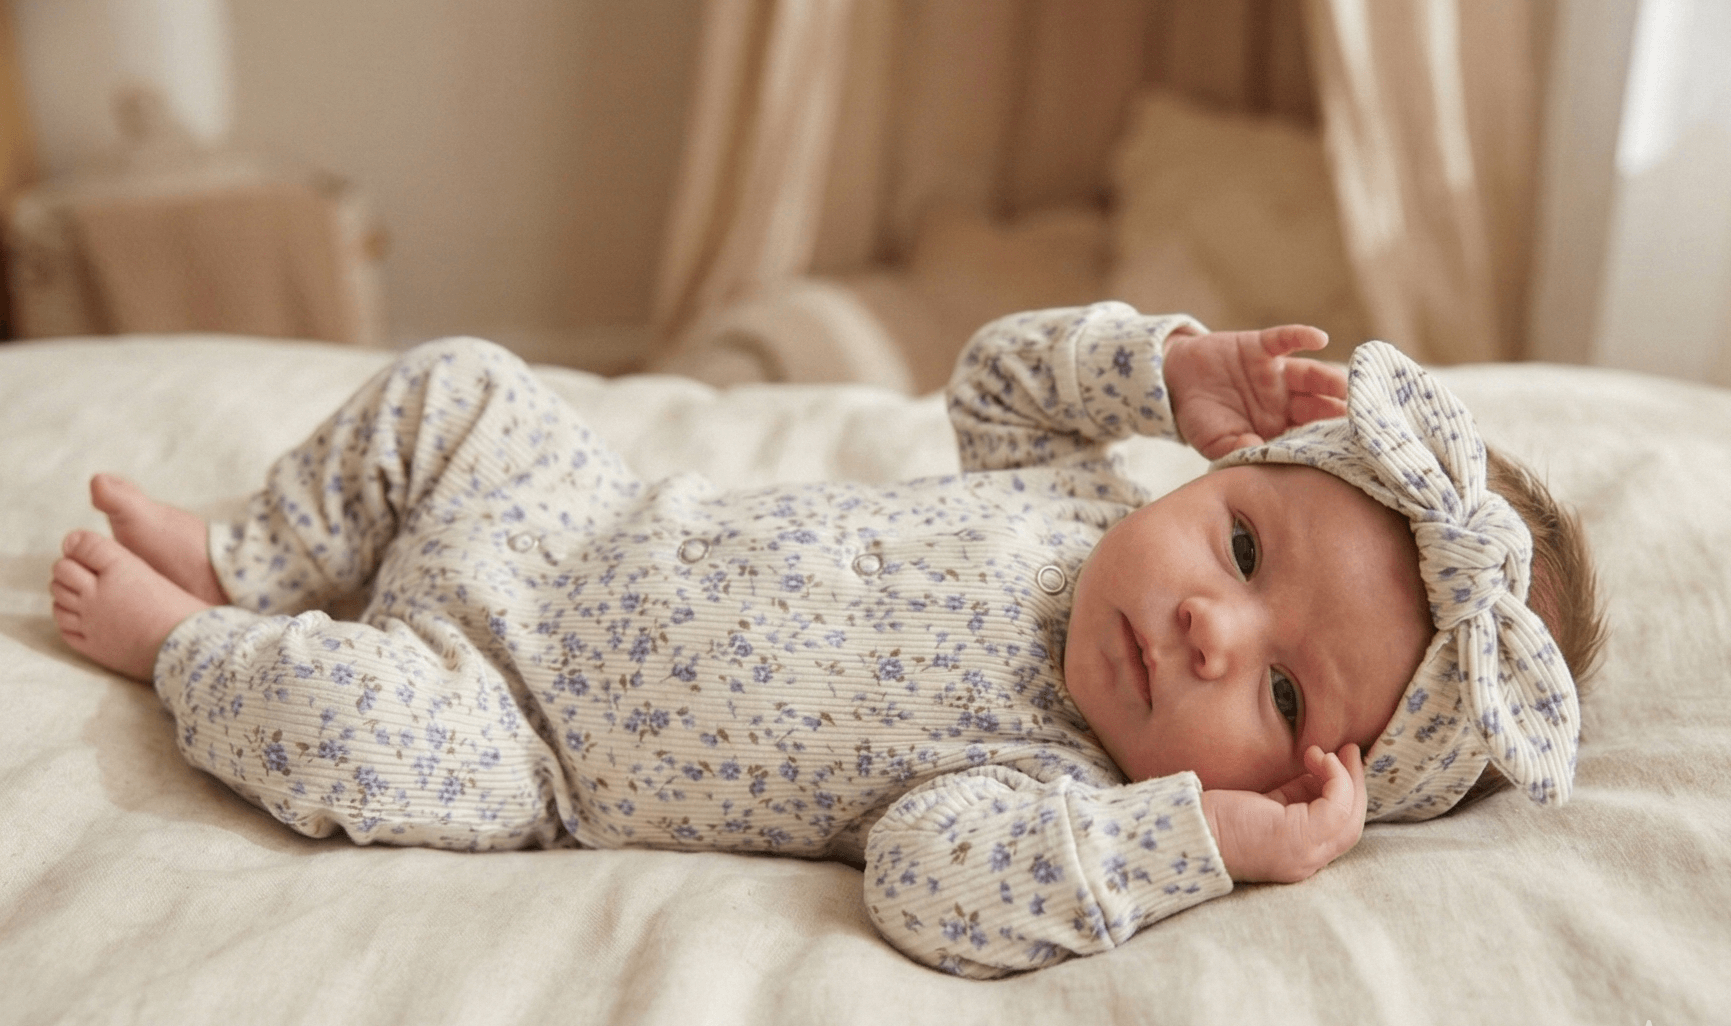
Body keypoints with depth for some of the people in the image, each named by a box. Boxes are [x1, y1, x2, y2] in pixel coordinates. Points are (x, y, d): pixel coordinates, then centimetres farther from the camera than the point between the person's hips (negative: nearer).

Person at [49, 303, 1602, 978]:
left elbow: (940, 878, -44)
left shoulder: (1063, 791, -26)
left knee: (342, 730, -27)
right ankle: (243, 569, 28)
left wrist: (1211, 833, -46)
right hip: (599, 527, 5)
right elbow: (998, 375, 6)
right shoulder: (1082, 491, -11)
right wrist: (1166, 366, -9)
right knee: (457, 385, 6)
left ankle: (179, 639, 10)